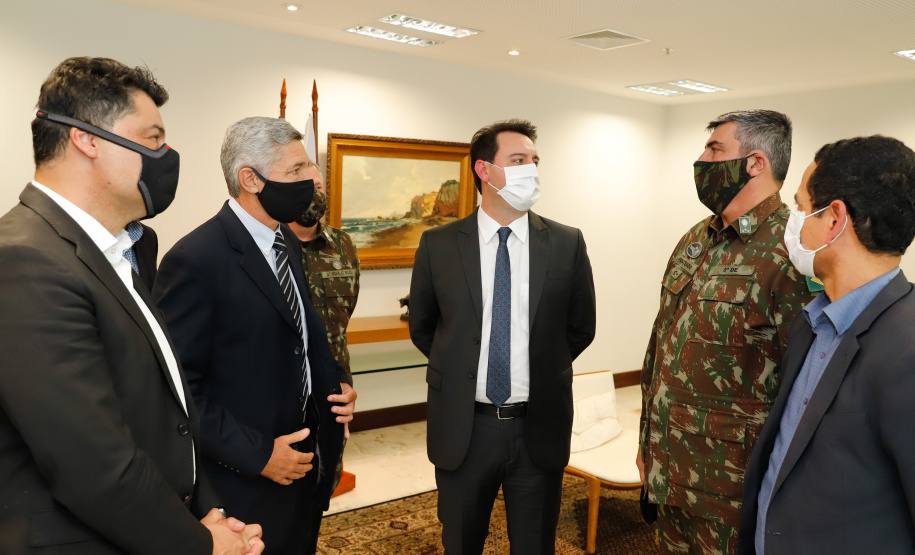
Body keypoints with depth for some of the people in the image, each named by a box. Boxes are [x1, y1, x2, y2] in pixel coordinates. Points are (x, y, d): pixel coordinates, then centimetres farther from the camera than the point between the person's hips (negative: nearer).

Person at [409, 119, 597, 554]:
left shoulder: (567, 244, -3)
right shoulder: (438, 245, -4)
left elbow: (580, 329, 7)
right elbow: (421, 327, 8)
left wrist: (541, 369, 8)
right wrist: (460, 369, 8)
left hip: (539, 429, 1)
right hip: (461, 427, 0)